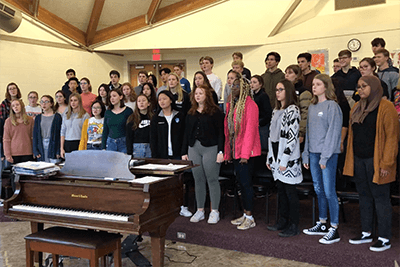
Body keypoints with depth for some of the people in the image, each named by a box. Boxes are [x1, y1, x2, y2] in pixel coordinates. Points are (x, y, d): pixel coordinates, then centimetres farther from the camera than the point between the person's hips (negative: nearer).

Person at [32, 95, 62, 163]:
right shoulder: (38, 117, 12)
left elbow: (61, 134, -4)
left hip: (53, 144, -3)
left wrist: (59, 151, -11)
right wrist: (35, 151, 2)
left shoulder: (57, 116, 0)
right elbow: (35, 134, 11)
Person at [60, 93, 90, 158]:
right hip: (67, 145, 4)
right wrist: (61, 148, 6)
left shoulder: (85, 115, -1)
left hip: (78, 144, -4)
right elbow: (63, 132, 13)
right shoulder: (65, 115, 14)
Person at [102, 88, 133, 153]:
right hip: (110, 143, 3)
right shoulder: (108, 112, 9)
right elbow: (105, 131, 11)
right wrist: (103, 147, 6)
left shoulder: (128, 111, -2)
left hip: (124, 143, -3)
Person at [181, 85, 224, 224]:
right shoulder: (191, 113, 15)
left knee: (212, 180, -1)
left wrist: (220, 151, -14)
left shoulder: (215, 111, -1)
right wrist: (184, 152, 11)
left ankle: (214, 211, 8)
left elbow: (220, 133, -6)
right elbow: (186, 133, 16)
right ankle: (200, 210, 17)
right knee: (198, 180, 8)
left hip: (210, 148, -5)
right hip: (194, 148, 5)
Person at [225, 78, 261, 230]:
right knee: (241, 182, 12)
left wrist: (245, 153, -19)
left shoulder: (250, 105, -12)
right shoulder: (231, 105, 14)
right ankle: (245, 215, 23)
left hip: (246, 152, -8)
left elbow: (250, 130, -17)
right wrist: (227, 152, 12)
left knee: (246, 182, -3)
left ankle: (250, 218, 8)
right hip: (235, 150, 8)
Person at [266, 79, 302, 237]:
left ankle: (293, 226, 7)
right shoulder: (276, 110, 16)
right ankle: (282, 221, 25)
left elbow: (292, 137, -16)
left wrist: (284, 160, -19)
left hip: (288, 159, -8)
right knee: (281, 190, 14)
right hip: (276, 157, 8)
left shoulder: (293, 110, -10)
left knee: (290, 191, -2)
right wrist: (270, 157, 14)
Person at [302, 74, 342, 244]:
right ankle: (322, 224, 25)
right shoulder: (312, 107, 15)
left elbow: (333, 132, -12)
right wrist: (306, 154, 13)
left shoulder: (332, 106, -8)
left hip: (328, 154, -7)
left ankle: (334, 230, 4)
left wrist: (325, 157, -15)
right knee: (319, 190, 14)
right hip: (313, 153, 7)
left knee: (329, 191, -5)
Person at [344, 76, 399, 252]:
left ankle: (385, 238, 9)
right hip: (358, 159, 7)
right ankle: (366, 233, 24)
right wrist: (350, 157, 12)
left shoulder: (386, 108, -9)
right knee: (364, 196, 13)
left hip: (376, 160, -7)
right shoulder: (357, 108, 14)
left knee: (380, 198, 0)